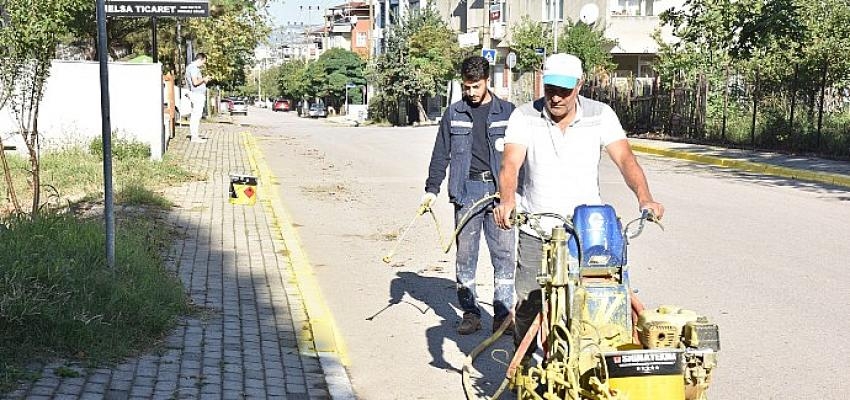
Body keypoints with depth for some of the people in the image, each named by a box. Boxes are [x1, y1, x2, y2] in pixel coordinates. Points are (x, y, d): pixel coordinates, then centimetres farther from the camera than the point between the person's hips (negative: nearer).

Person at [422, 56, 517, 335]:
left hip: (499, 191, -1)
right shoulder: (454, 114, 9)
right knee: (465, 254, 3)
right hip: (466, 191, 1)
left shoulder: (507, 112, 6)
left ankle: (503, 314, 4)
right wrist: (431, 189, 5)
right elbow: (441, 154, 11)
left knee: (504, 254, -3)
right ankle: (470, 313, 12)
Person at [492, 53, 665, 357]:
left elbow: (624, 158, -10)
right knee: (528, 304, 1)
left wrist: (644, 197, -28)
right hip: (535, 231, 0)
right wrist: (507, 199, -36)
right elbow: (511, 163, -15)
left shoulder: (600, 115, 0)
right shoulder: (524, 117, -3)